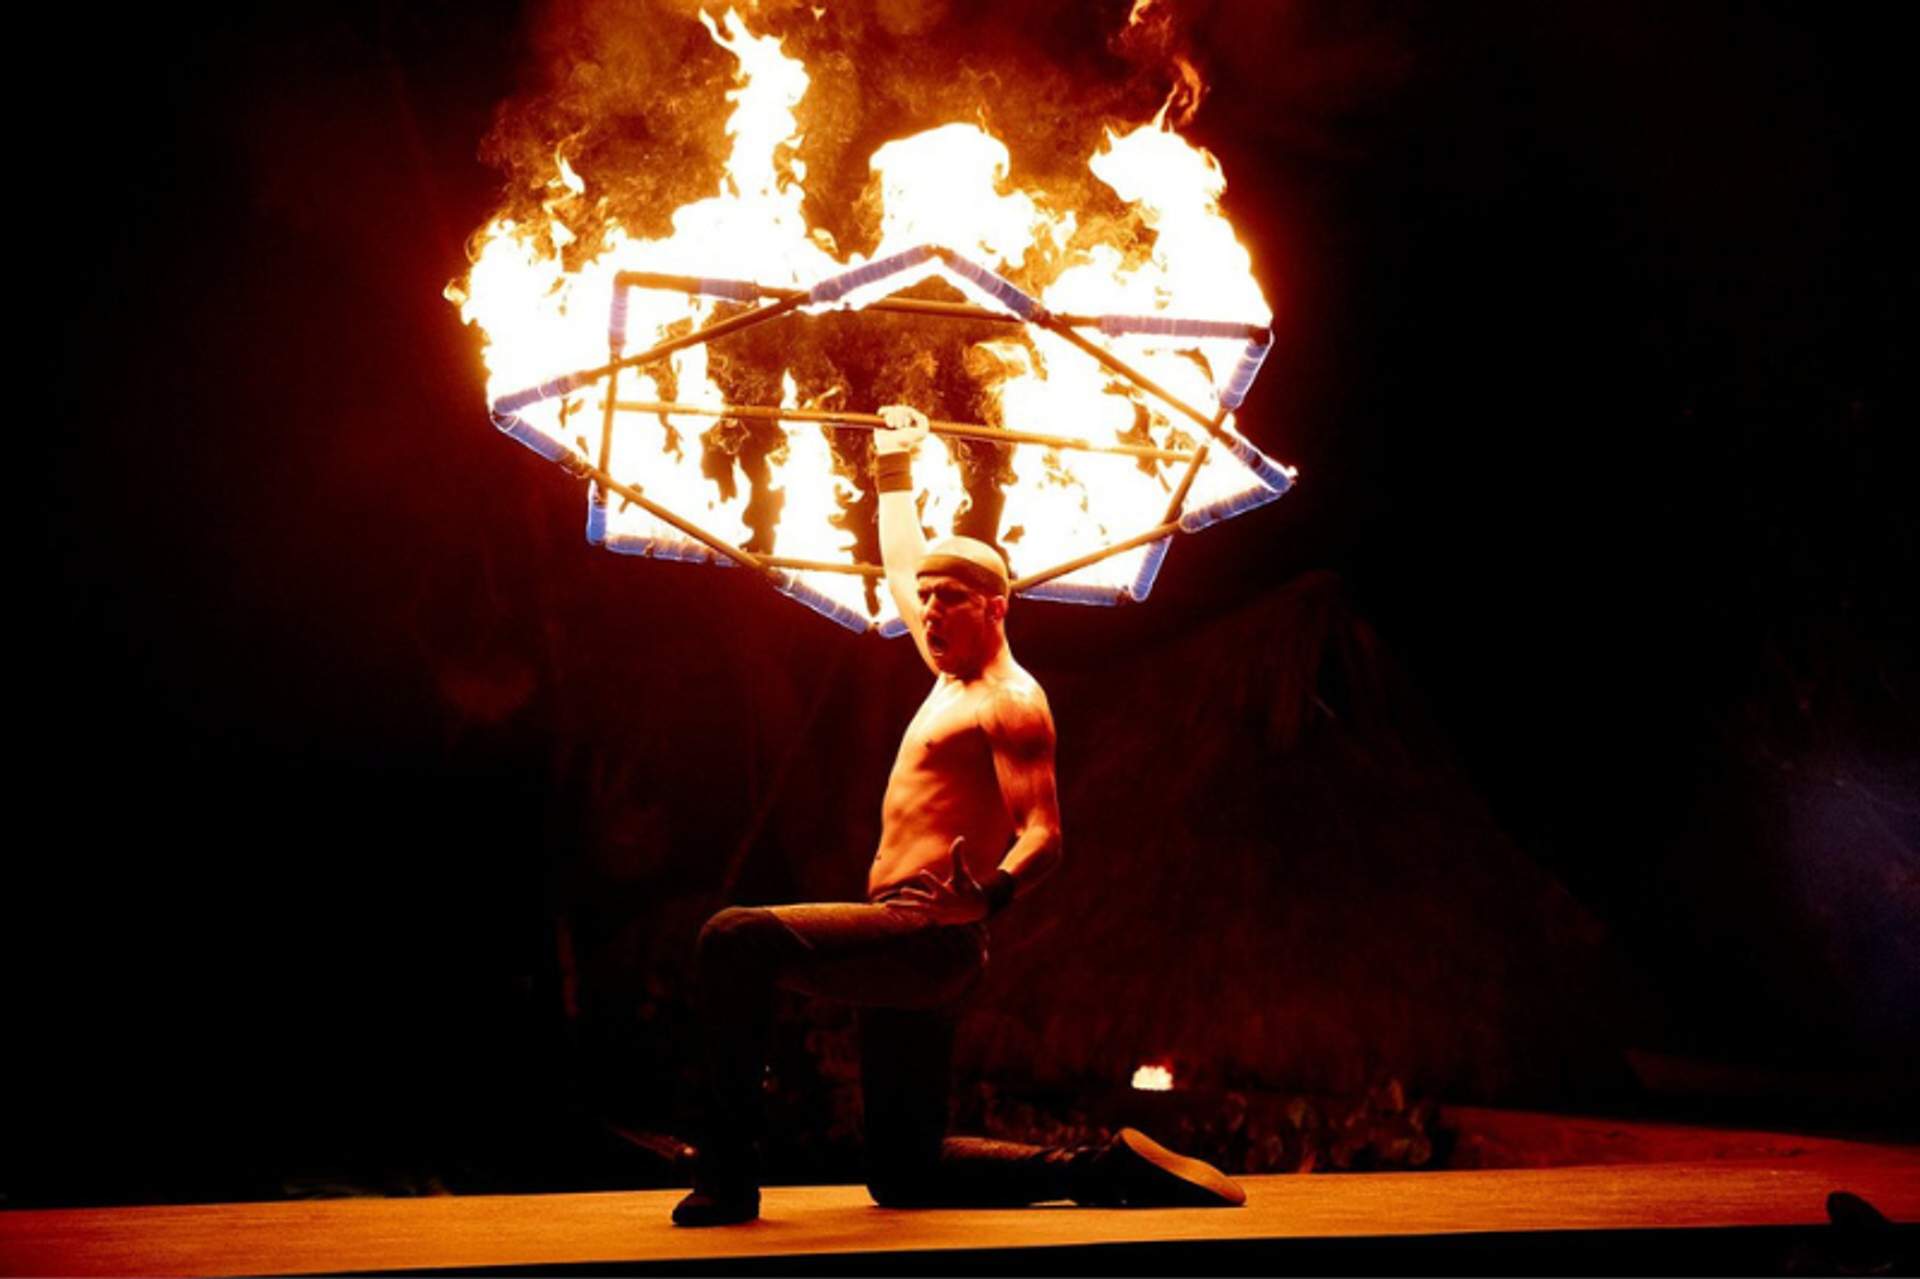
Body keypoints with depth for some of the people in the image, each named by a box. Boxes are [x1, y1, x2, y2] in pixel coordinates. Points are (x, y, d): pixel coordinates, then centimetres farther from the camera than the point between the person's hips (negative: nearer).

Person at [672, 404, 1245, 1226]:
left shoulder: (1010, 702, -7)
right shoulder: (954, 677, 19)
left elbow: (1043, 837, -18)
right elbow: (906, 571, 34)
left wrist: (989, 894, -37)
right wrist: (894, 470, 40)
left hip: (927, 937, -10)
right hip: (907, 948, 10)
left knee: (736, 940, -27)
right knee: (905, 1174, 13)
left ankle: (728, 1177, -21)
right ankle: (1109, 1169, 15)